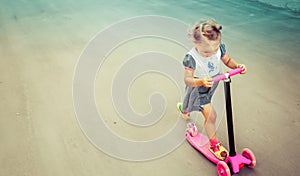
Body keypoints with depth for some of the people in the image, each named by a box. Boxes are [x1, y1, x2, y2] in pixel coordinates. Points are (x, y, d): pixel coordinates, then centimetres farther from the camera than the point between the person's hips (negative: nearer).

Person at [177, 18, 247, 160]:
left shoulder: (219, 47, -19)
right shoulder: (191, 58, -34)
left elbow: (227, 60, -3)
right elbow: (188, 79, -34)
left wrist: (238, 66, -23)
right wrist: (201, 81, -54)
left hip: (212, 86, 7)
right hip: (198, 90, -6)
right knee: (211, 115, -10)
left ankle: (184, 108, 68)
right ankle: (214, 144, 13)